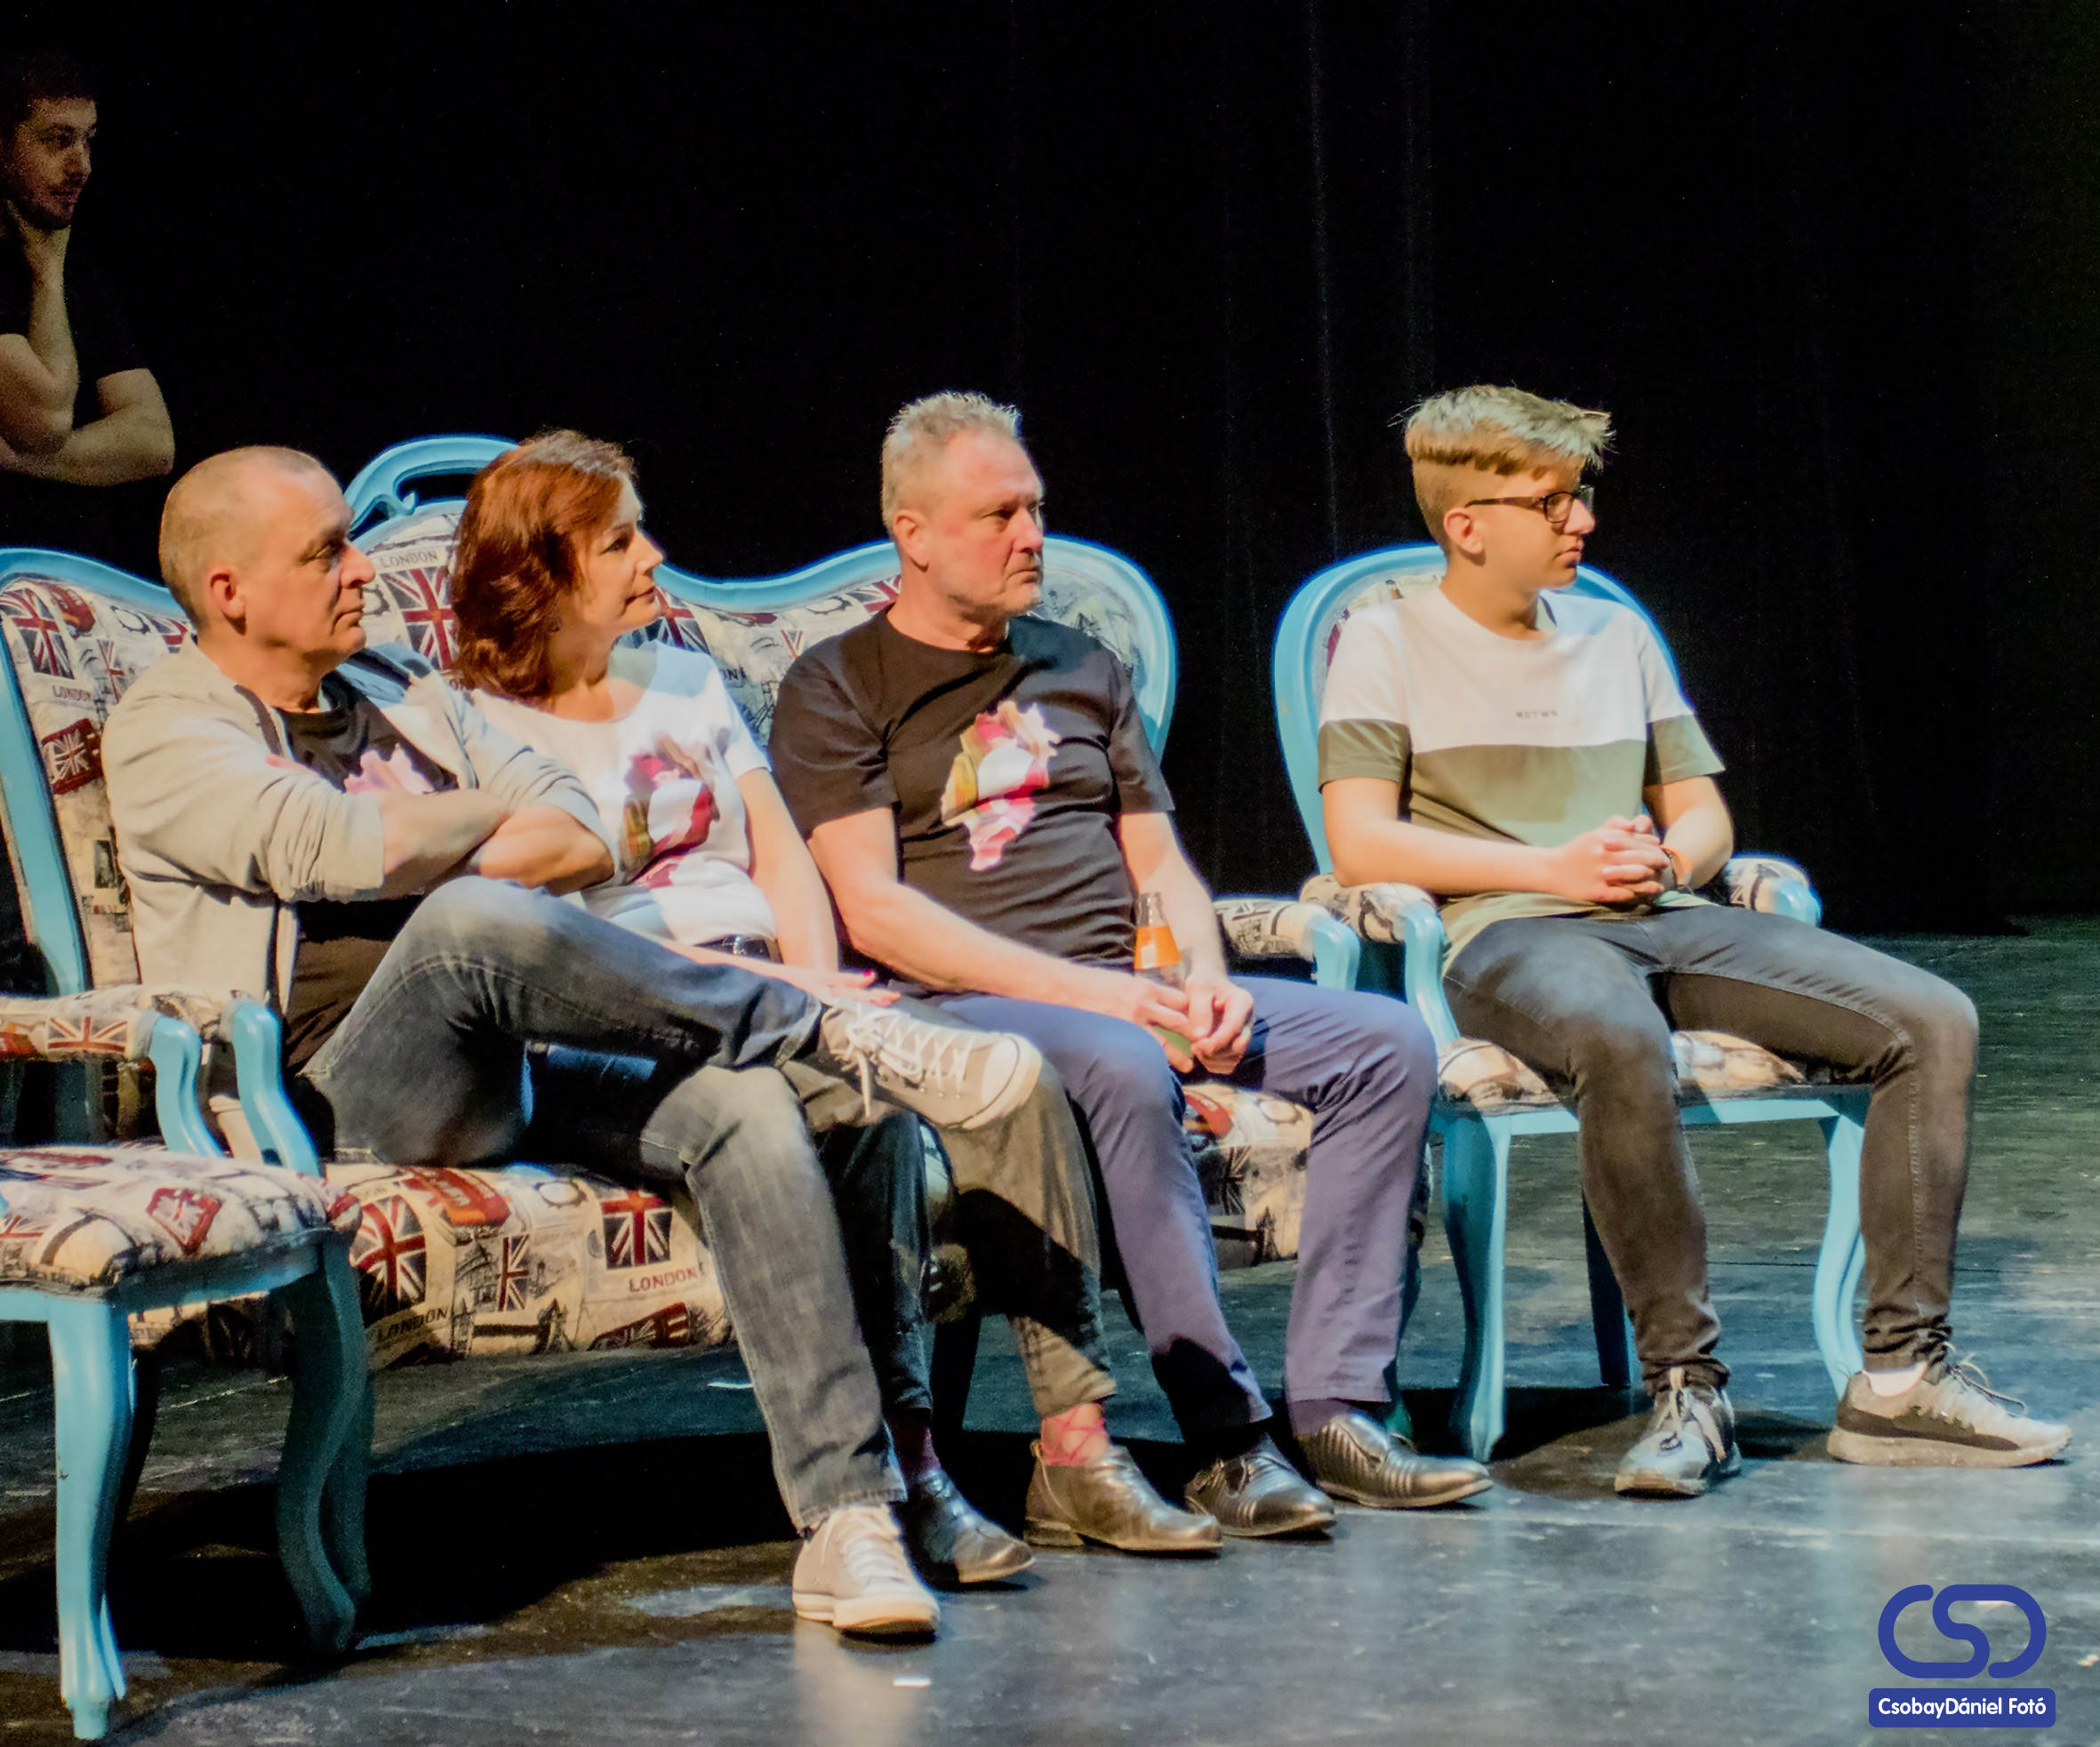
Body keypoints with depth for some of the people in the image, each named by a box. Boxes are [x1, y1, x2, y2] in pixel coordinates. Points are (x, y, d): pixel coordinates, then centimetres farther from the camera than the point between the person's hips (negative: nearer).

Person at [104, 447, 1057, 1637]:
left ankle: (849, 1515, -31)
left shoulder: (406, 692, 24)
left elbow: (587, 843, 13)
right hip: (342, 1087, -6)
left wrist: (421, 860, -4)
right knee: (470, 924, -38)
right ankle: (841, 1033, -24)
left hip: (520, 1065, 6)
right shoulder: (167, 733, 3)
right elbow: (337, 849, -15)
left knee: (741, 1104, -23)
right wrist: (489, 824, 2)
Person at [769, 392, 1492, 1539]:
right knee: (1121, 1069, -39)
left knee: (1388, 1042, -13)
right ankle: (1224, 1435, -35)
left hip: (1123, 989, 7)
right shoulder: (837, 691, 3)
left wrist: (1207, 982, -3)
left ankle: (1336, 1407, -19)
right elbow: (873, 908, -9)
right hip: (959, 1006, -7)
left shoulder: (1081, 671, 23)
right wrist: (1075, 988, -18)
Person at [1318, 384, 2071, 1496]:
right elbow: (1361, 842, -6)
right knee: (1621, 1041, -43)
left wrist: (1667, 860, -1)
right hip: (1504, 938, -6)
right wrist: (1552, 867, -11)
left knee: (1930, 1019, -15)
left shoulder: (1617, 634, 24)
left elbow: (1705, 816, 24)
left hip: (1661, 923, 6)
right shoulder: (1388, 642, 6)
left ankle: (1902, 1373, -15)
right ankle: (1685, 1385, -34)